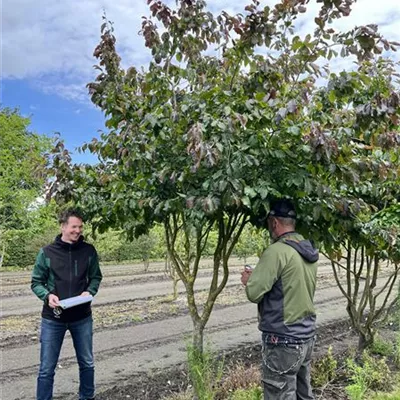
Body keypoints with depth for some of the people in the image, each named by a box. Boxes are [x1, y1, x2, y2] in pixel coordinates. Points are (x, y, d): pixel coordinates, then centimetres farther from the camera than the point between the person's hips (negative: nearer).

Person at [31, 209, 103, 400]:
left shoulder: (89, 251, -2)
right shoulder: (47, 252, -7)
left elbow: (96, 277, 7)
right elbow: (36, 282, 0)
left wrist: (89, 291, -13)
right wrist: (47, 296, -20)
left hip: (82, 317, 2)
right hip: (52, 319, -2)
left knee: (87, 363, 17)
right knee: (47, 368, 7)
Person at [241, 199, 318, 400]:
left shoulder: (277, 251, -19)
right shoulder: (309, 251, 7)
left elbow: (254, 293, -21)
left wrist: (249, 280, 1)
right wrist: (258, 276, 15)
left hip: (283, 341, -9)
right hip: (307, 336, 9)